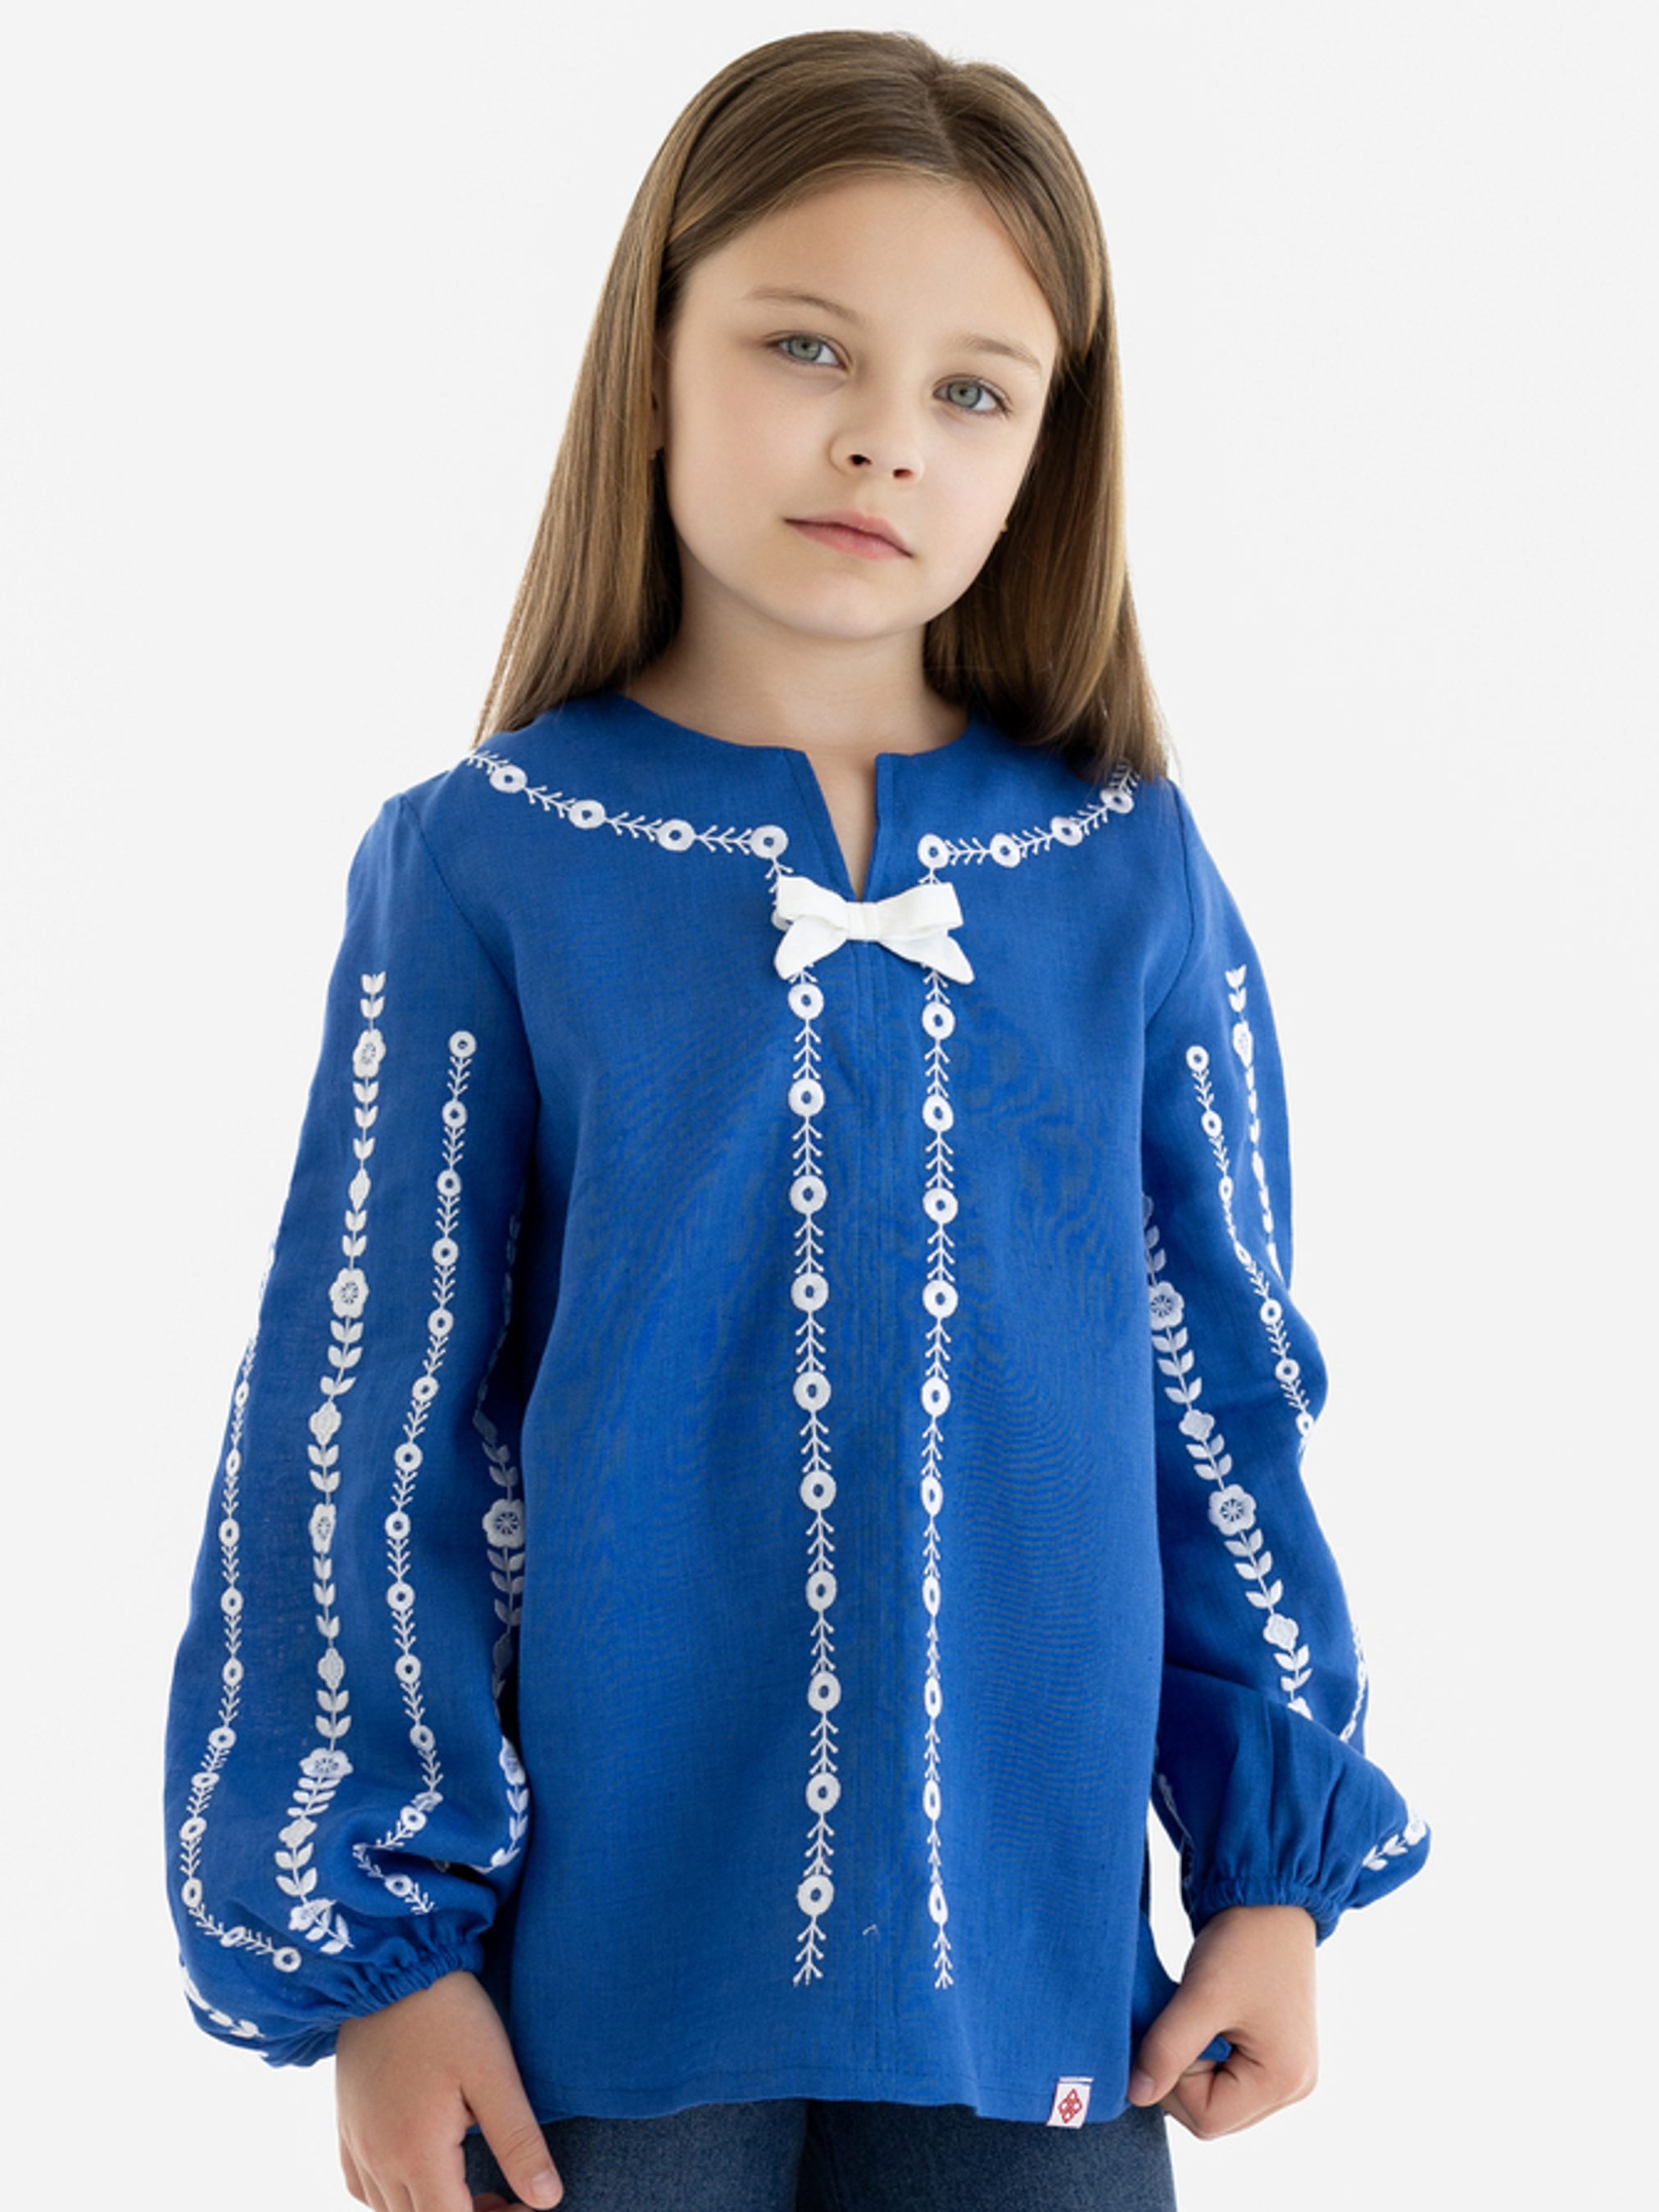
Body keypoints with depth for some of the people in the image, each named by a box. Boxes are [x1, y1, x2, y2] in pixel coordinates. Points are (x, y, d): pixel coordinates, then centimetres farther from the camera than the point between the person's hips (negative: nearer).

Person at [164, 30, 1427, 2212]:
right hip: (599, 1951, -1)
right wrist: (371, 1935, -4)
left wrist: (1279, 1863, 6)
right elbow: (355, 1430, -3)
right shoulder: (482, 861, -5)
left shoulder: (1132, 878, 1)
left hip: (1031, 1945, 2)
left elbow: (1224, 1393, 6)